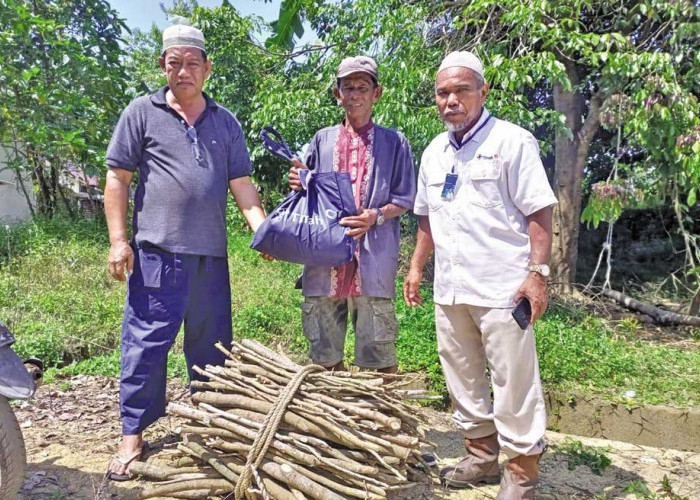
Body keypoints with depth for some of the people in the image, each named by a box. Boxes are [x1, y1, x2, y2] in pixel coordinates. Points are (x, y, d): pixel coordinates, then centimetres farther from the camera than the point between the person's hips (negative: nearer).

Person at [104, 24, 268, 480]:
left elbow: (242, 184, 9)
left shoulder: (225, 122, 13)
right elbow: (117, 178, 3)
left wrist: (262, 229, -5)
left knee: (212, 343, 12)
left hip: (211, 254, 4)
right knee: (146, 341, 0)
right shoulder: (142, 113, 5)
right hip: (157, 251, -3)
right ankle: (133, 434, 16)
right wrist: (118, 240, -5)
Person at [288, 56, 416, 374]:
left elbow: (404, 200, 6)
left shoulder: (394, 142, 8)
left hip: (372, 260, -3)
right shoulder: (322, 140, 15)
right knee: (324, 352, 11)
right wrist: (299, 184, -3)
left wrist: (377, 216, -12)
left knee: (379, 353, 0)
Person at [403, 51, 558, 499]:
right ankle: (481, 456, 32)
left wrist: (538, 272, -15)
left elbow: (539, 211, -9)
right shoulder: (434, 152, 15)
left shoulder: (512, 141, -5)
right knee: (463, 379, 15)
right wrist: (416, 268, 17)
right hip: (449, 289, 7)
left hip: (500, 288, -6)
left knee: (514, 383, 1)